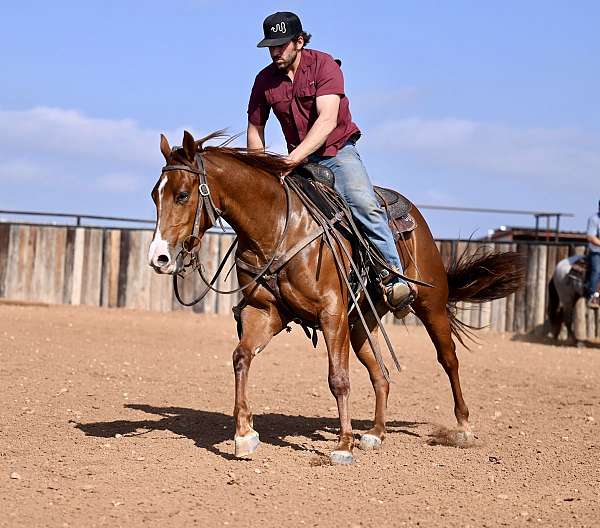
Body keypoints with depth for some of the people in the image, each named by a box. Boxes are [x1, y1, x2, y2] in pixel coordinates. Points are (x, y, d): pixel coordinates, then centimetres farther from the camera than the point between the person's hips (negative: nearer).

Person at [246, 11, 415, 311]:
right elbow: (255, 129, 12)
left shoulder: (324, 66, -14)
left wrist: (294, 157, -38)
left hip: (338, 151, -5)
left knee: (364, 203, -27)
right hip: (298, 160, 5)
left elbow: (327, 120, -27)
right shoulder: (265, 80, 0)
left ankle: (394, 278, -28)